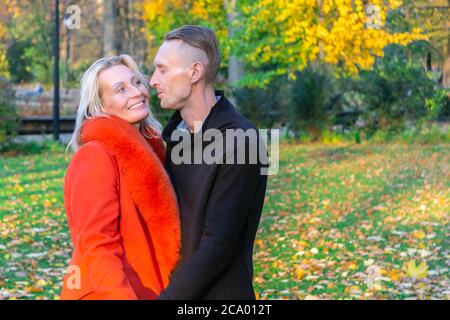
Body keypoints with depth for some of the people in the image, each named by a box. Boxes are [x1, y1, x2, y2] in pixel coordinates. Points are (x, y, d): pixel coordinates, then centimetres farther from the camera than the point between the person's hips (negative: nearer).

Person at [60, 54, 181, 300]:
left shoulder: (147, 149, 9)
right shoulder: (96, 156, -16)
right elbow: (97, 248, -22)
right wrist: (123, 296, -32)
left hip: (151, 289, 8)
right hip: (109, 293, -8)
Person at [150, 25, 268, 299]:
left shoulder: (240, 143, -19)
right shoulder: (174, 132, 5)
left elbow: (218, 246, -22)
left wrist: (168, 296, -19)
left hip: (219, 292, -7)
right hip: (170, 284, 7)